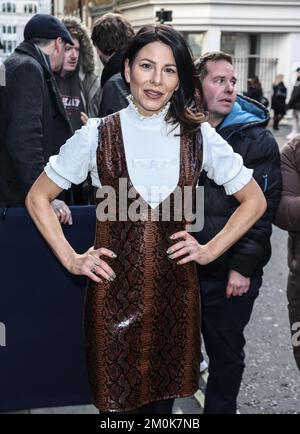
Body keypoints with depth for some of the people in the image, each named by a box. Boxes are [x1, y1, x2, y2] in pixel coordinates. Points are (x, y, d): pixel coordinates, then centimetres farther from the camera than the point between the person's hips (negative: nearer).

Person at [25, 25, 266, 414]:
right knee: (117, 399, 10)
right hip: (114, 293, -1)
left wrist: (211, 250, 1)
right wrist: (70, 259, -1)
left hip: (175, 293, 2)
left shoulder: (198, 136, 0)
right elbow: (37, 197, 5)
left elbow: (254, 201, 9)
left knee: (163, 399, 15)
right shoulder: (97, 135, -3)